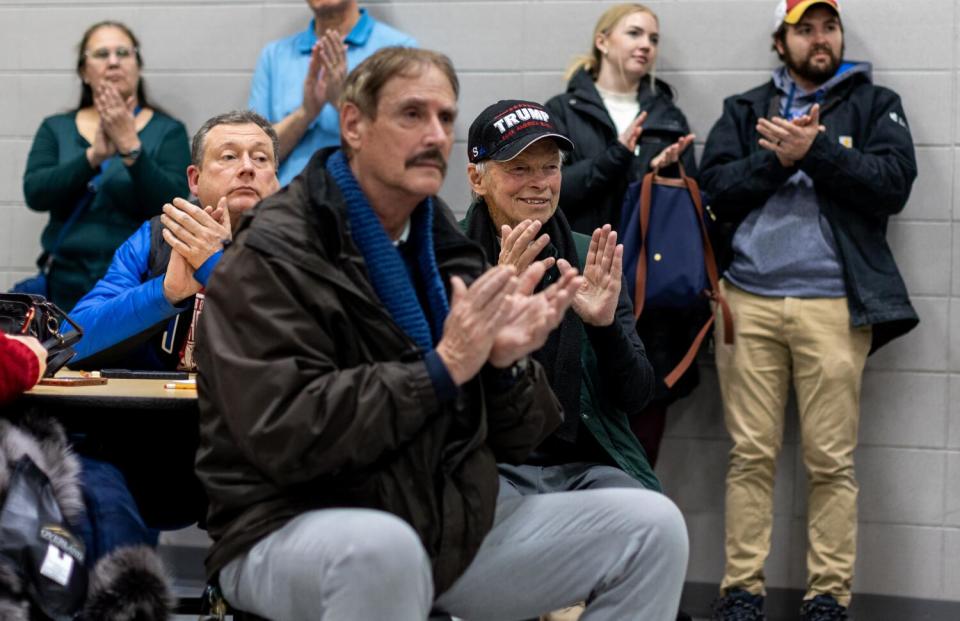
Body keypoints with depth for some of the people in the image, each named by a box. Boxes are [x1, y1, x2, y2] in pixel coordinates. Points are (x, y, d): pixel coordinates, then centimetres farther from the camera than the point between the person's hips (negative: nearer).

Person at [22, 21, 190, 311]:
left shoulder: (168, 131, 2)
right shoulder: (55, 129, 9)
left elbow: (170, 205, -11)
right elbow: (34, 194, -7)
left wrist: (130, 147, -22)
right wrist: (93, 156, -20)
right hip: (68, 285, 2)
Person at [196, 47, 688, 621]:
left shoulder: (446, 250, 10)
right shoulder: (274, 256, -11)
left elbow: (510, 442, 11)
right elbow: (284, 436, -24)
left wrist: (505, 361, -11)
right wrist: (443, 367, -24)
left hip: (449, 522, 7)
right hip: (296, 532, -6)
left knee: (650, 527, -1)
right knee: (383, 548, -41)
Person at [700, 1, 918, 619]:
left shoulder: (874, 104, 10)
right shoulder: (744, 110, 15)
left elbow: (894, 183, -5)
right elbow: (717, 189, 3)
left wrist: (815, 149, -11)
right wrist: (778, 157, -10)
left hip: (834, 305, -1)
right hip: (749, 301, 2)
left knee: (831, 460, 0)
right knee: (751, 454, 3)